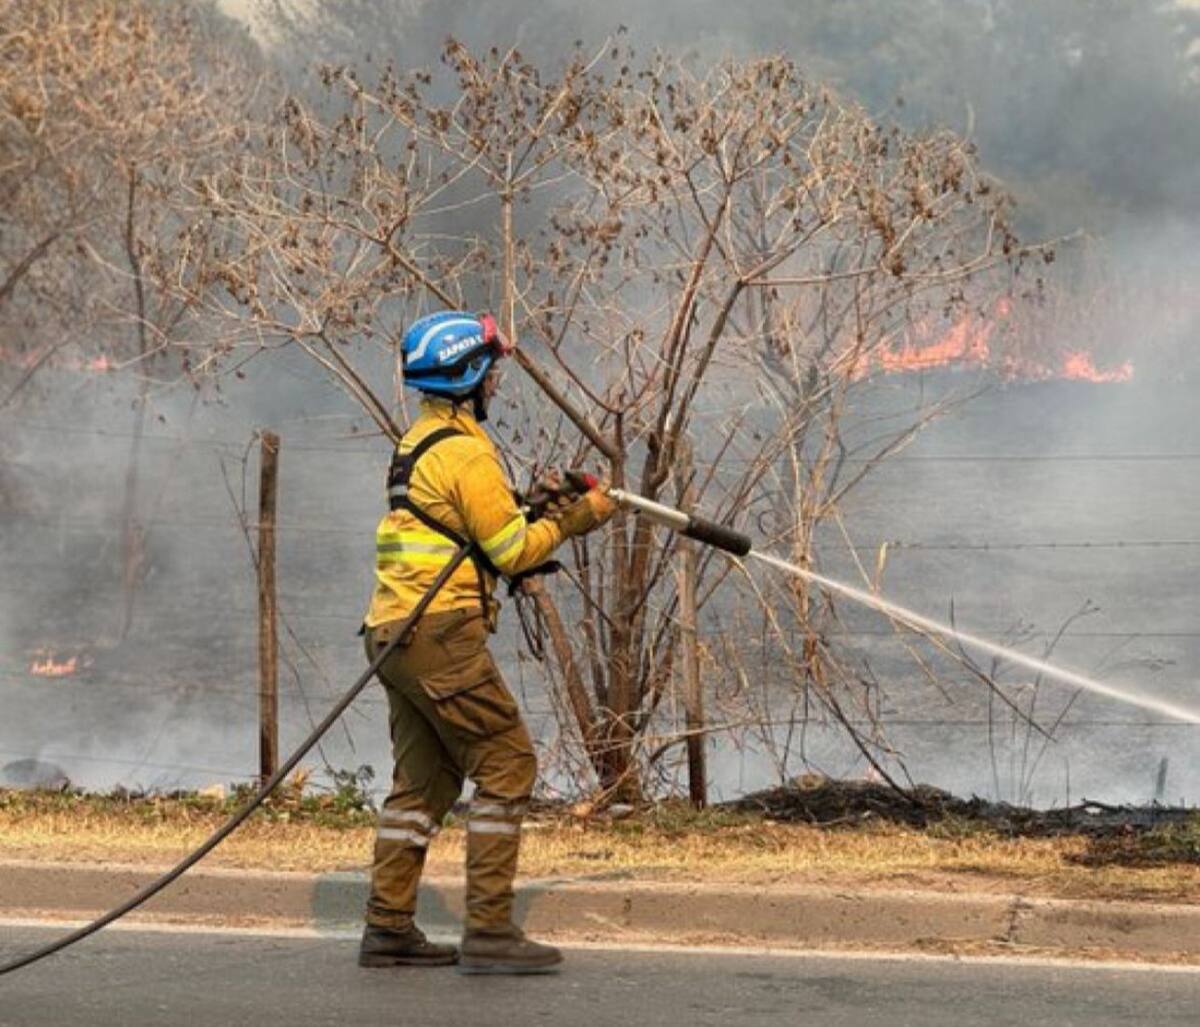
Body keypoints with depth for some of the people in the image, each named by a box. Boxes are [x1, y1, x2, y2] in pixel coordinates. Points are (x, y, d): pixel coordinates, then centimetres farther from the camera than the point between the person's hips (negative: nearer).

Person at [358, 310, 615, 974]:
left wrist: (539, 510, 13)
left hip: (396, 632, 10)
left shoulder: (417, 443, 19)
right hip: (440, 631, -10)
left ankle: (388, 929, 11)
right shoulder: (465, 452, -12)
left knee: (423, 781, 12)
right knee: (507, 764, -7)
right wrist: (575, 519, 2)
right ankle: (489, 931, -10)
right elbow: (513, 552, -10)